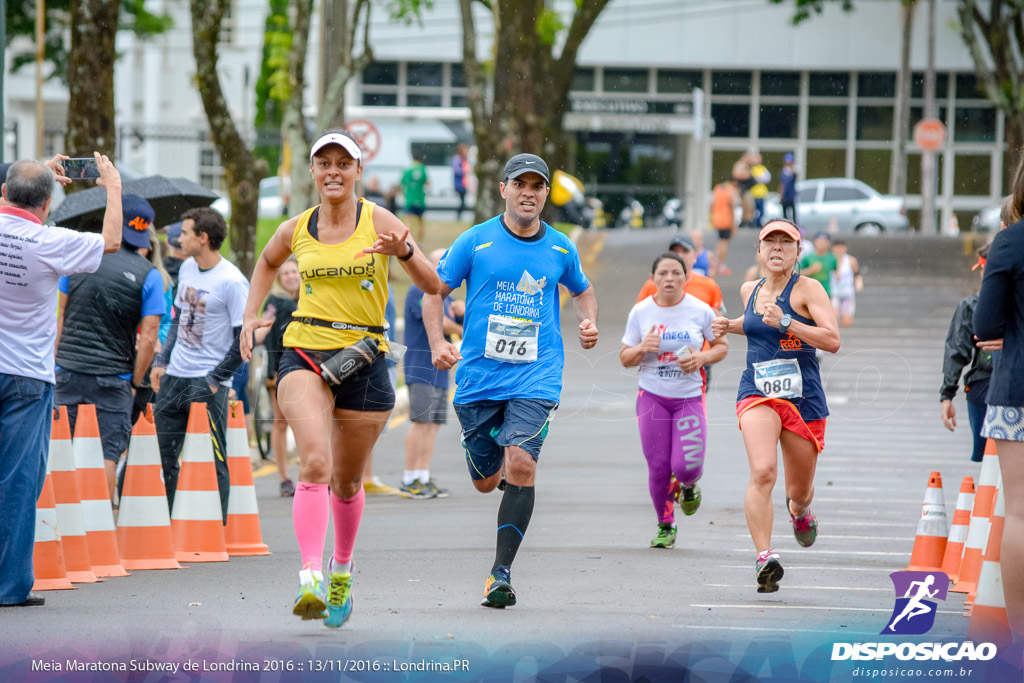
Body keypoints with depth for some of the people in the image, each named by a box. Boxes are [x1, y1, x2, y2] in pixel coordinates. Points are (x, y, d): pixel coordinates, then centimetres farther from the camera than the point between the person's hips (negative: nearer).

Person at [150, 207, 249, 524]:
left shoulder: (232, 282, -14)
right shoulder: (187, 268, 10)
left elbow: (245, 339, -13)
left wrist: (214, 379, -13)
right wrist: (161, 362, 13)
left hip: (208, 382, -7)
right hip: (174, 378, 7)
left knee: (212, 462, -4)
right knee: (162, 456, 8)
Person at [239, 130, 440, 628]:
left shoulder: (378, 222, -2)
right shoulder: (295, 230, 6)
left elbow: (432, 285, -7)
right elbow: (267, 263, 30)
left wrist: (404, 252, -26)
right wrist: (251, 315, 15)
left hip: (363, 359, 0)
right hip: (304, 354, 0)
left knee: (347, 483, 12)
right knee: (315, 464, -22)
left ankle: (341, 569, 38)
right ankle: (310, 580, -32)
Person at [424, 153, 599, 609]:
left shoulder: (560, 248, 7)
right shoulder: (475, 241, 0)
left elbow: (581, 289, 26)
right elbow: (435, 292, 7)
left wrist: (589, 322, 5)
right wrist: (437, 343, -8)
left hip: (535, 378, -1)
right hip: (479, 378, 1)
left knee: (521, 464, -21)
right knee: (485, 482, 7)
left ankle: (501, 573, -16)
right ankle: (503, 469, 47)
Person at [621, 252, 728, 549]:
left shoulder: (700, 311, -3)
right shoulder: (640, 312, -1)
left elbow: (721, 346, 9)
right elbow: (625, 358, 6)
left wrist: (702, 358, -12)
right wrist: (642, 348, -16)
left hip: (690, 397, -1)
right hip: (653, 397, 1)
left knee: (686, 466, -14)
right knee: (658, 468, -2)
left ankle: (689, 485, 25)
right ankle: (665, 526, 20)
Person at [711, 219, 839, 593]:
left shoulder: (807, 289, -6)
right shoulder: (750, 290, 10)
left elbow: (833, 340, -17)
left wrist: (785, 322, -25)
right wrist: (730, 325, 13)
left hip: (803, 397, -2)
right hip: (757, 394, 2)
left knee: (800, 490, 14)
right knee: (762, 471, -25)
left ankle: (799, 509, 53)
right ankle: (764, 557, -28)